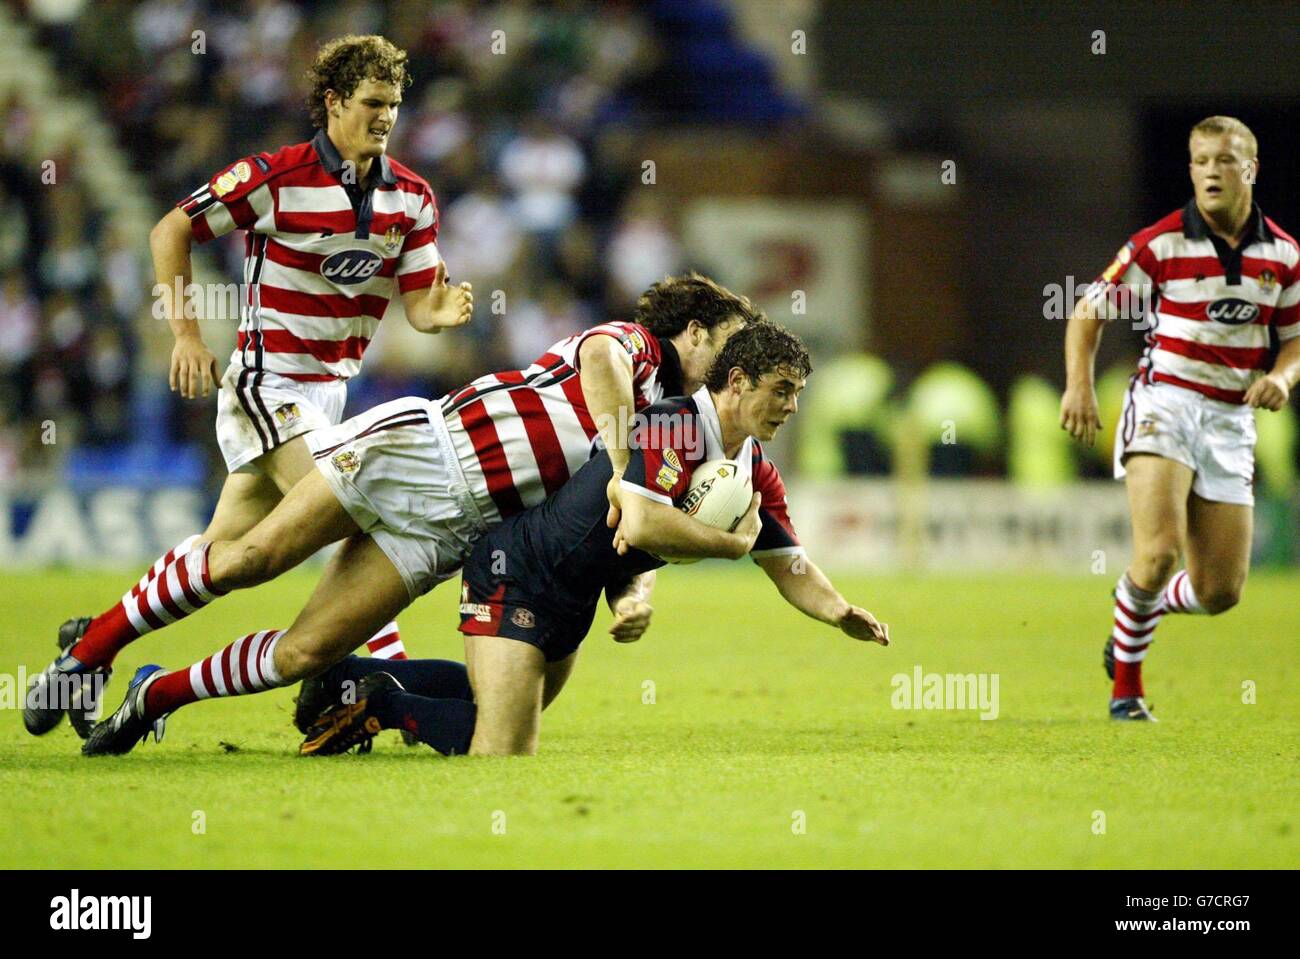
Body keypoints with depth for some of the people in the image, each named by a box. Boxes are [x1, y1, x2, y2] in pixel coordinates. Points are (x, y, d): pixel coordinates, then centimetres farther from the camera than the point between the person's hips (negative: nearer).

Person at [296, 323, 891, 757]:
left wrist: (842, 614, -13)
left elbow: (791, 569, 8)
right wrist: (733, 543, -26)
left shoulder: (755, 472, 2)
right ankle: (376, 699, -3)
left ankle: (349, 677, 34)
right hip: (516, 571, -10)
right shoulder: (669, 426, -26)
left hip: (574, 602, 10)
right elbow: (641, 525, -40)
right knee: (503, 754, -21)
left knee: (520, 699, 29)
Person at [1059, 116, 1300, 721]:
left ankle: (1142, 606, 36)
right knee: (1159, 551, -25)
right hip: (1165, 403, -4)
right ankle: (1126, 687, -4)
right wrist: (1079, 385, -13)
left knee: (1220, 592, 2)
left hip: (1232, 419, 4)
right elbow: (1087, 312, 1)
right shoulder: (1160, 244, -6)